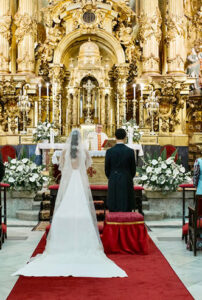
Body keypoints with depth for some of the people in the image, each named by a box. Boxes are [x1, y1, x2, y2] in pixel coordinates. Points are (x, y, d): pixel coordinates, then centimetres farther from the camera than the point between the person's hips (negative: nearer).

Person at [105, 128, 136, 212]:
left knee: (113, 209, 5)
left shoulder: (109, 151, -4)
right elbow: (133, 169, 3)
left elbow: (107, 169, 3)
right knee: (126, 210, 3)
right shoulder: (130, 151, -5)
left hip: (113, 184, 1)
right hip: (127, 184, 0)